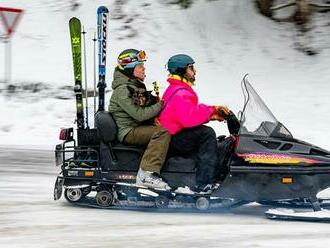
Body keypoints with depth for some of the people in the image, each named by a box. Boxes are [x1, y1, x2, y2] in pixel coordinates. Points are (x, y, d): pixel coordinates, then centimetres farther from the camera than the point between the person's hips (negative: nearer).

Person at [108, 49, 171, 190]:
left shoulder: (137, 86, 17)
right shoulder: (122, 91, -15)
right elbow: (139, 114, -22)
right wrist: (160, 106, -14)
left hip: (141, 127, 10)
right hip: (128, 132, -10)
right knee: (162, 132, -30)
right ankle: (147, 174, -38)